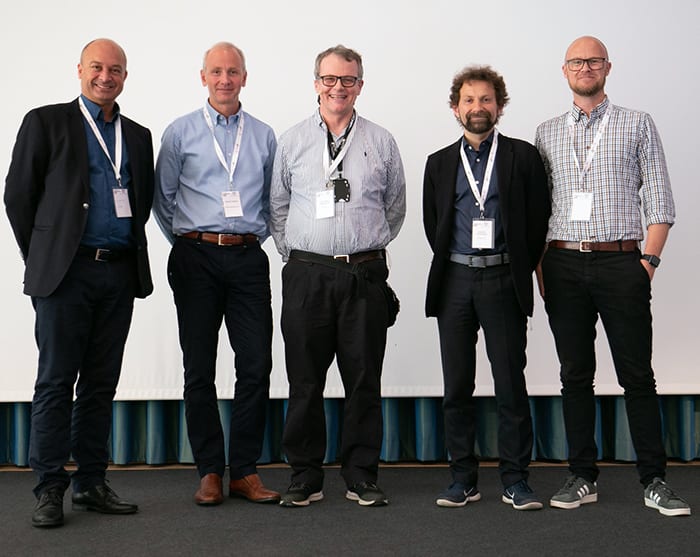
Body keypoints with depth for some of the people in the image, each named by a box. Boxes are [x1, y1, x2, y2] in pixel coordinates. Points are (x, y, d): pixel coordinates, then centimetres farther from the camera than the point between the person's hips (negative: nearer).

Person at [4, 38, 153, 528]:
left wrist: (129, 253, 10)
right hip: (66, 269, -4)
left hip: (119, 272, 4)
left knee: (102, 382, 8)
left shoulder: (138, 136, 16)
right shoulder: (46, 122, 3)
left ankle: (92, 483, 16)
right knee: (56, 381, -2)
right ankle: (50, 489, 5)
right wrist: (41, 257, 2)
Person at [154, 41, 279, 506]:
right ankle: (210, 471, 11)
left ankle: (245, 470, 8)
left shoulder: (263, 136, 11)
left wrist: (256, 235, 9)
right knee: (199, 368, 2)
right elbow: (162, 198, 9)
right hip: (196, 259, -1)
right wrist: (186, 242, 7)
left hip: (248, 258, 2)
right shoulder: (181, 133, 5)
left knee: (257, 366, -3)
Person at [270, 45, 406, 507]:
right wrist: (296, 252, 10)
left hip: (365, 274, 0)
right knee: (304, 381, 3)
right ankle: (306, 477, 13)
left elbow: (396, 208, 17)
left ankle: (362, 476, 14)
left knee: (364, 379, 3)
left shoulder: (381, 142, 9)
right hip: (306, 274, 0)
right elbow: (278, 206, 15)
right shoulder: (292, 142, 9)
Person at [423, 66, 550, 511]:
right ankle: (463, 478, 15)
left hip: (504, 280, -3)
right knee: (457, 386, 5)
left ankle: (516, 481, 8)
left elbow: (539, 219, 3)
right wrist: (452, 265, 10)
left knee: (511, 383, -1)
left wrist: (521, 269, 3)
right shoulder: (440, 163, 12)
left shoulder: (523, 157, 3)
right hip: (455, 281, 3)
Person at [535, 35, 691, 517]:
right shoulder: (547, 133, 13)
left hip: (621, 261, -2)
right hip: (564, 265, 2)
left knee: (637, 376, -1)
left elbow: (660, 204, 3)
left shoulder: (638, 125, 7)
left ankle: (654, 481, 7)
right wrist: (540, 268, 3)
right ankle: (582, 477, 14)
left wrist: (648, 261, -7)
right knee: (575, 375, 6)